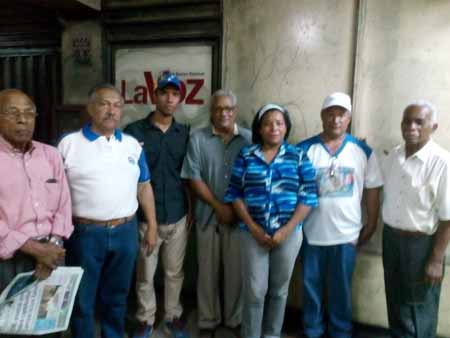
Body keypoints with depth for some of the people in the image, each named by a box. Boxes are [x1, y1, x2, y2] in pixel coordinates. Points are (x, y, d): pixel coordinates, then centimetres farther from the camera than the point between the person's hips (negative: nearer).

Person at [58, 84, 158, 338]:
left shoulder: (132, 145, 6)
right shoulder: (69, 144, -4)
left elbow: (144, 187, 9)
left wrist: (152, 227, 7)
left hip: (126, 231, 3)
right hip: (85, 232, -3)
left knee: (117, 295, 20)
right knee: (82, 300, 13)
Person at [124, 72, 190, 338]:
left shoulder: (185, 133, 3)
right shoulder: (134, 131, -6)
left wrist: (191, 209, 6)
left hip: (178, 217, 2)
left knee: (175, 272, 16)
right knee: (145, 274, 12)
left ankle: (173, 315, 36)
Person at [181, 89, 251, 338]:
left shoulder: (249, 138, 0)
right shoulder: (198, 138, -2)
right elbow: (194, 178, -5)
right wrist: (219, 206, -9)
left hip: (240, 215, 0)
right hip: (208, 215, 0)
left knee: (236, 270, 11)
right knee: (208, 271, 11)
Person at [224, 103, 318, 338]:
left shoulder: (299, 157, 1)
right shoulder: (246, 156, 1)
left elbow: (308, 196, -3)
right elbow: (235, 195, -1)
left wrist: (286, 230, -11)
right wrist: (253, 228, -10)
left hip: (289, 233, 1)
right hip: (253, 233, 0)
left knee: (279, 289, 14)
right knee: (254, 291, 4)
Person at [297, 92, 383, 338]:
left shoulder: (363, 151, -1)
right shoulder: (304, 149, -6)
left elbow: (372, 191, 5)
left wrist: (370, 226, 5)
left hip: (347, 234, 1)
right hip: (311, 233, 0)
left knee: (341, 289, 16)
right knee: (311, 287, 14)